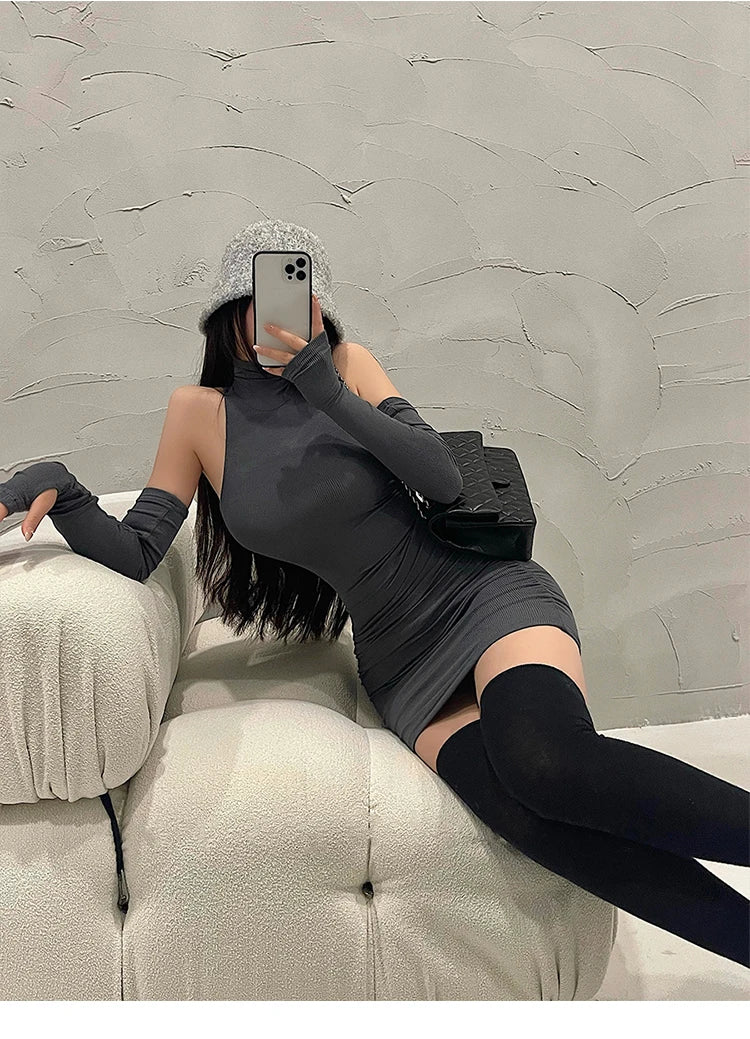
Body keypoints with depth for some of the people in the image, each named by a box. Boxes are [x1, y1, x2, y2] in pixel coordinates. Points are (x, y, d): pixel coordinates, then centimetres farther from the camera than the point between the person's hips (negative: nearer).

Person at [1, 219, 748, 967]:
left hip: (487, 594, -1)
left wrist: (327, 390, -19)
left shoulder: (347, 367, 0)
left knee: (551, 765, -34)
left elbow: (444, 479, -11)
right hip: (400, 665, 1)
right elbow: (135, 556, 1)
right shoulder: (199, 412, 3)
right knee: (530, 817, -29)